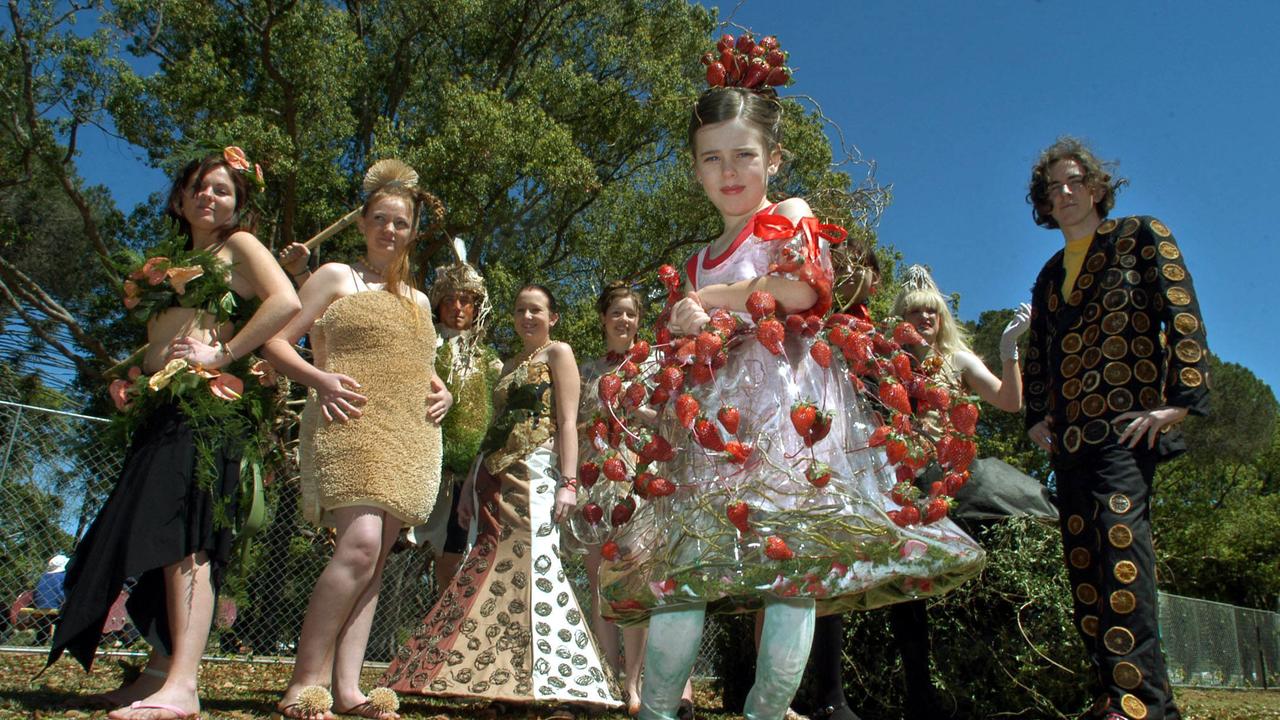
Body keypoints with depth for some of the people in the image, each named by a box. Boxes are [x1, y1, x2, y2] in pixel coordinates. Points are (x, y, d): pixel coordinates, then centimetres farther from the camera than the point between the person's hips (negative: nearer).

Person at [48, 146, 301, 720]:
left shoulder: (239, 245, 6)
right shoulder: (168, 259, 26)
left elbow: (286, 302, -11)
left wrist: (223, 354, -12)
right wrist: (137, 384, 9)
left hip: (209, 400, -8)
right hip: (161, 404, 8)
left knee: (183, 533, -17)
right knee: (158, 533, 5)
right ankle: (160, 671, 10)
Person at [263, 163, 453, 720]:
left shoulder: (418, 301, 24)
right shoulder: (336, 276, 8)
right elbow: (276, 342, 3)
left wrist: (441, 391, 12)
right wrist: (319, 378, -15)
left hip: (411, 439, 6)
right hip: (351, 427, -6)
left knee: (374, 559, 1)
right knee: (360, 543, -22)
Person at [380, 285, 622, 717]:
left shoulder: (558, 353, 4)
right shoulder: (510, 366, 24)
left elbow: (567, 422, -7)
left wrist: (568, 483, -16)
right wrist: (471, 485, 18)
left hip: (535, 473, -8)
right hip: (498, 478, 8)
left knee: (533, 565, -17)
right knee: (496, 570, 2)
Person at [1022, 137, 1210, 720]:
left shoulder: (1140, 236, 7)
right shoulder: (1049, 276, 23)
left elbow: (1182, 315, -3)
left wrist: (1179, 401, -12)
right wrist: (1037, 416, 10)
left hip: (1128, 423, -6)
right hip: (1070, 434, 7)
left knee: (1119, 526, -23)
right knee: (1081, 557, 2)